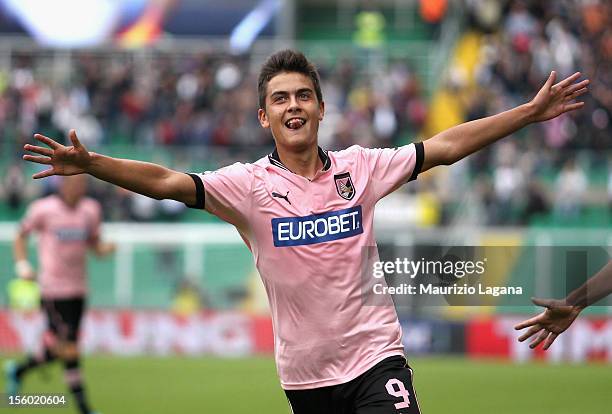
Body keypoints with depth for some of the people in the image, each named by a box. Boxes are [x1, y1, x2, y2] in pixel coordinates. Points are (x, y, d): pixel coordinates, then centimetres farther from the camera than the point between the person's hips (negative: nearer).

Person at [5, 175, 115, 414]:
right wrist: (22, 265, -7)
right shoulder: (43, 210, -8)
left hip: (78, 289, 6)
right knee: (68, 349, -10)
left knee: (58, 349, 11)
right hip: (52, 290, -6)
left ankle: (18, 370, 37)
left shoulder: (90, 210, 5)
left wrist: (105, 248, -8)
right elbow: (21, 237, 6)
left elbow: (94, 244, 15)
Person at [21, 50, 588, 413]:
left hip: (375, 356, 0)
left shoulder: (359, 167, 1)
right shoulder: (249, 185, -4)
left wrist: (532, 111, 1)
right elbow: (167, 182, -13)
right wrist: (89, 164, -27)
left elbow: (443, 147, 3)